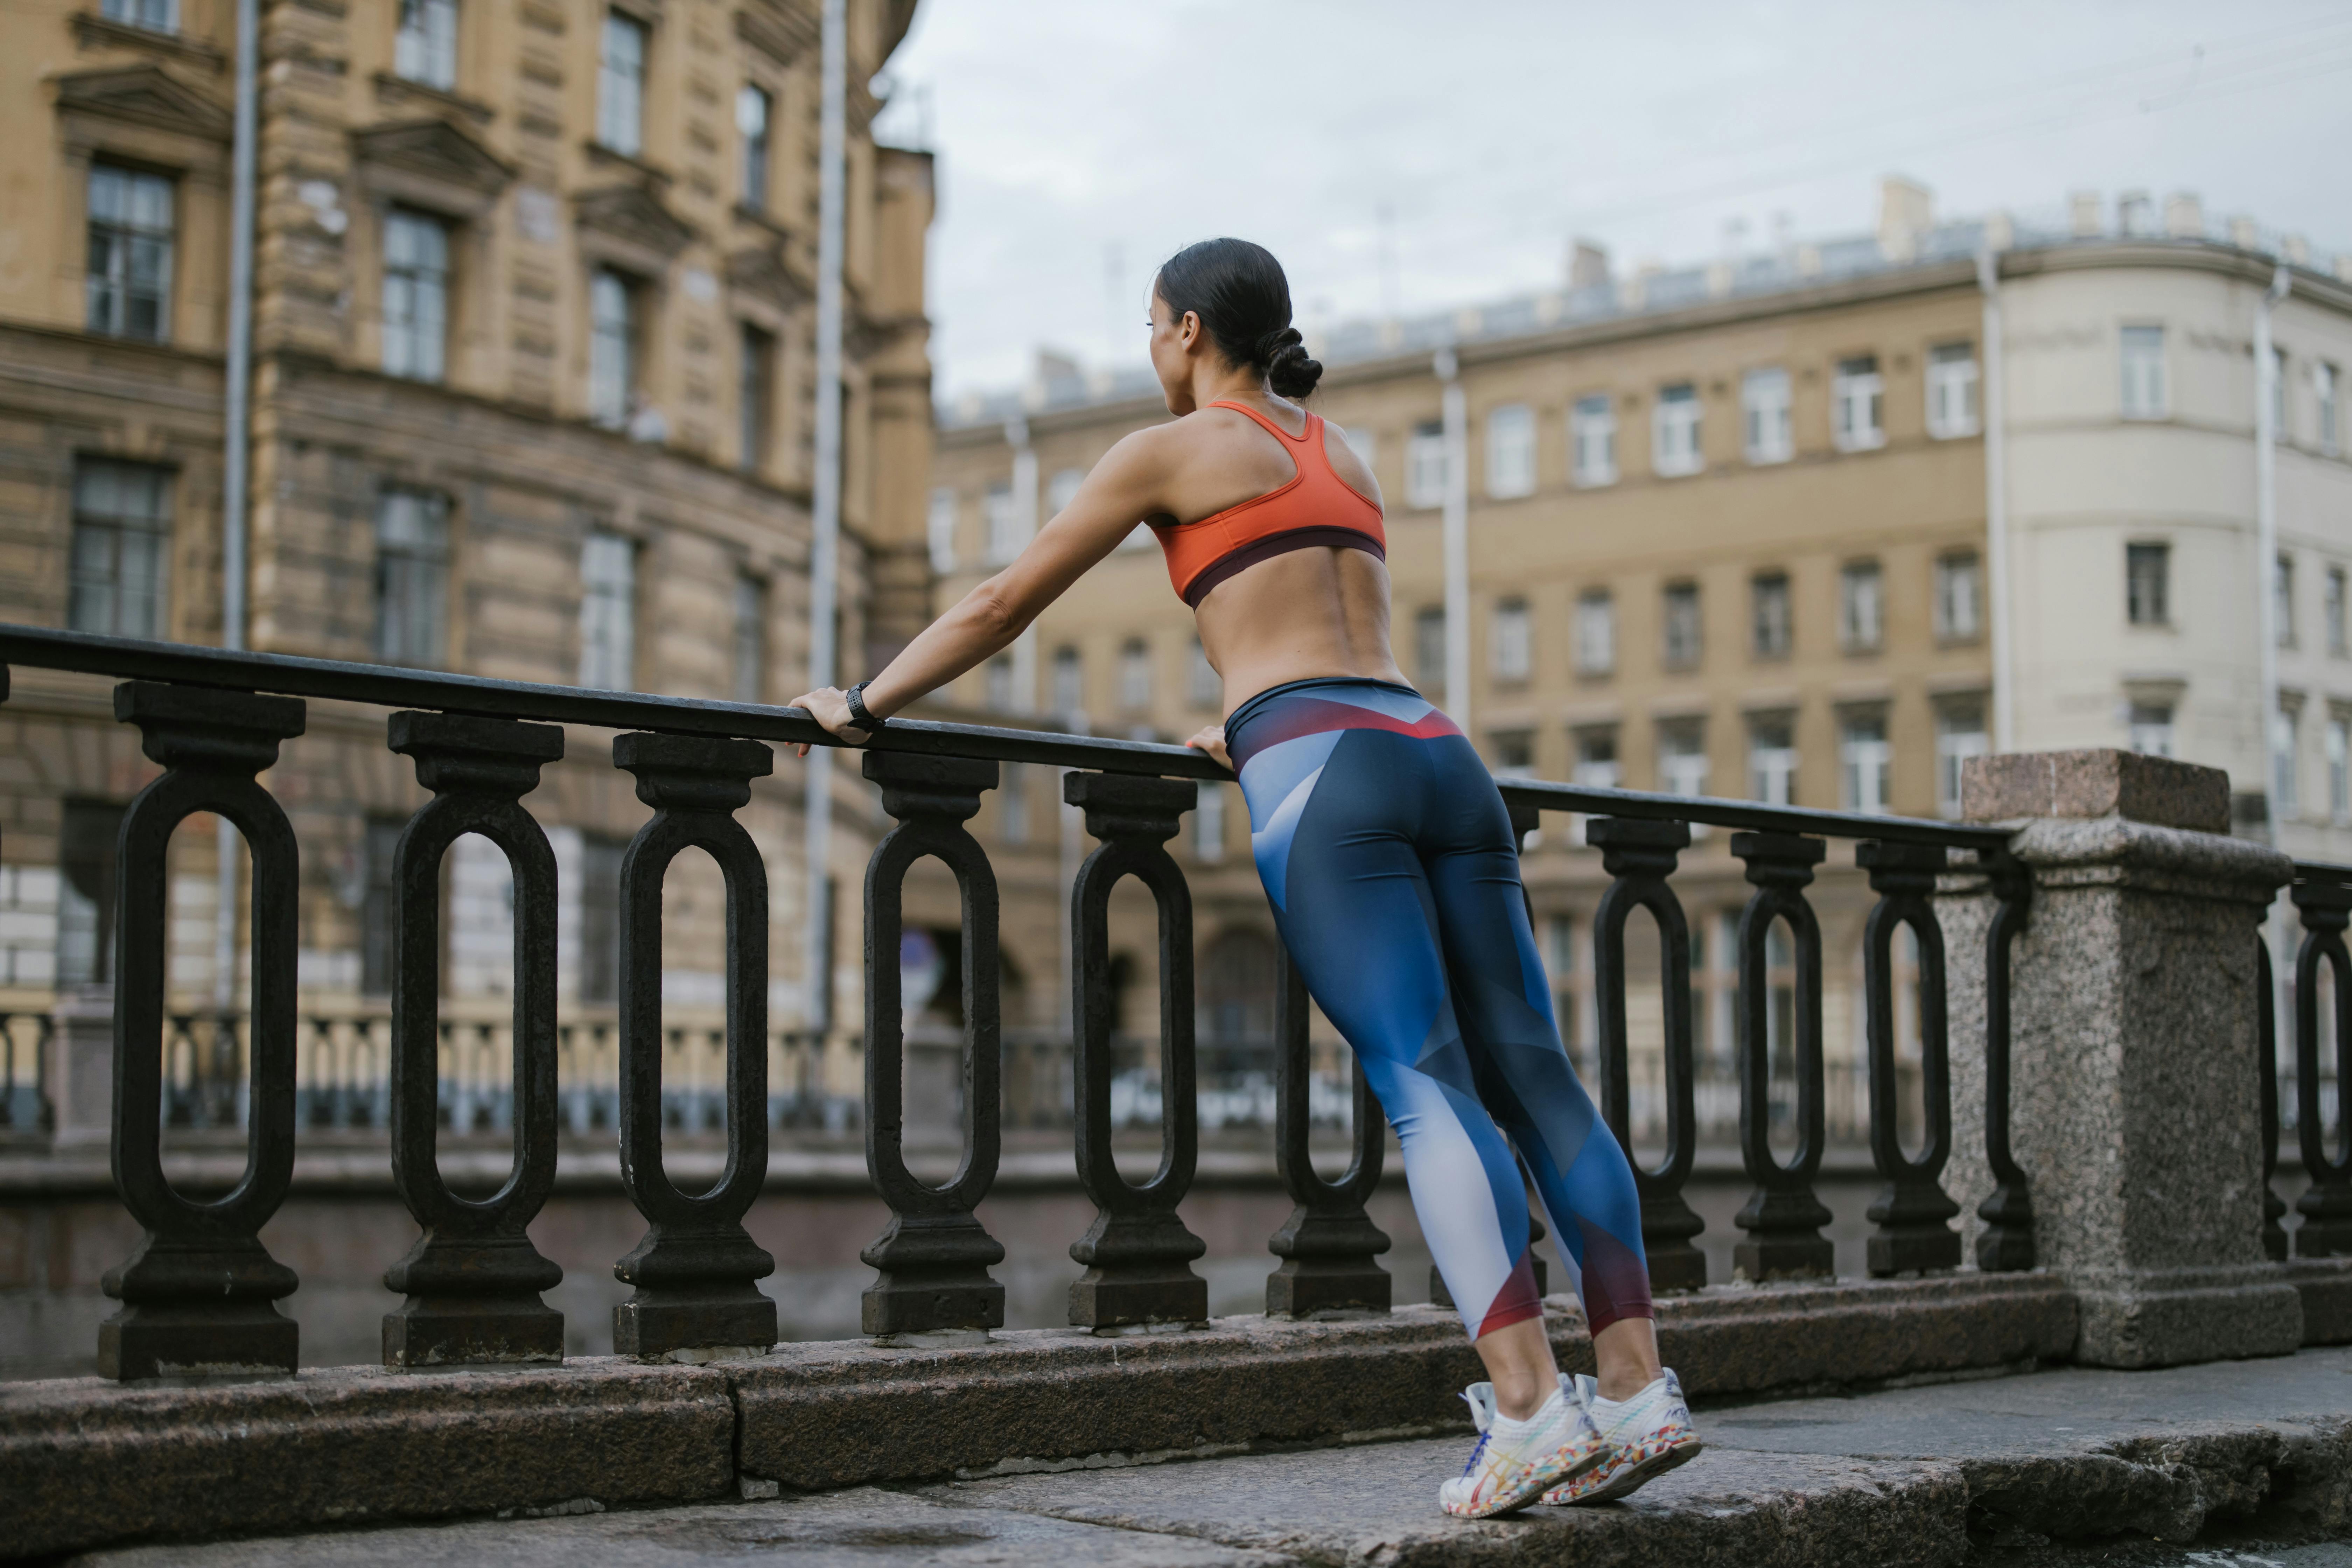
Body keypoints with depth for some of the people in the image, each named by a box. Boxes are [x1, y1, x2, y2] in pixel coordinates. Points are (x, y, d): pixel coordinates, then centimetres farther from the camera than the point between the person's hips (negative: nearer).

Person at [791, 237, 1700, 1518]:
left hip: (1324, 781, -6)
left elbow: (1001, 605, 12)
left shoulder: (1173, 450, 10)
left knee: (1425, 1088, -15)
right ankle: (1637, 1392, -5)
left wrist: (861, 707, 21)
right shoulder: (1344, 455, 29)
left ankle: (1529, 1409, -24)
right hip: (1437, 759, 7)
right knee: (1535, 1079, 0)